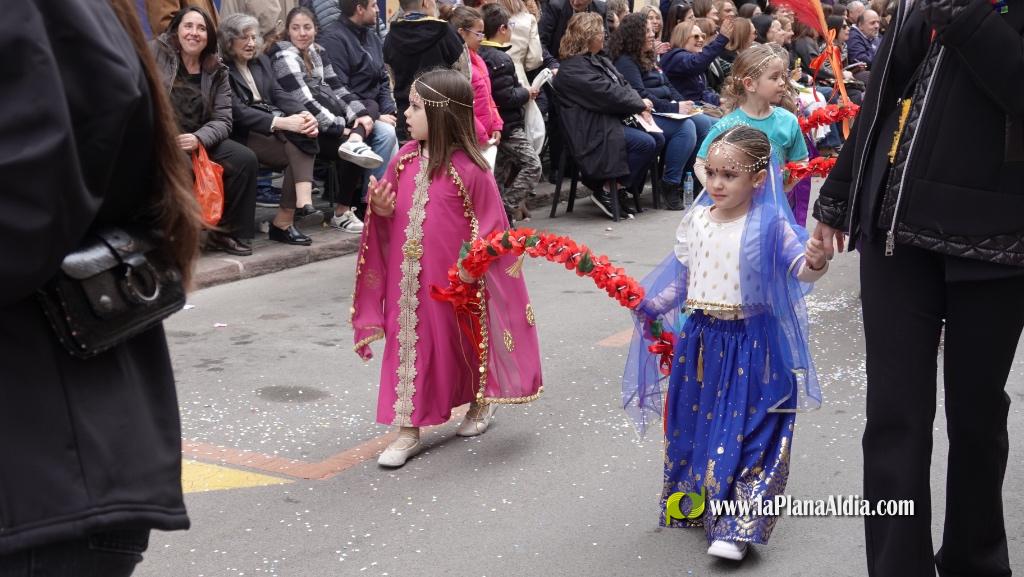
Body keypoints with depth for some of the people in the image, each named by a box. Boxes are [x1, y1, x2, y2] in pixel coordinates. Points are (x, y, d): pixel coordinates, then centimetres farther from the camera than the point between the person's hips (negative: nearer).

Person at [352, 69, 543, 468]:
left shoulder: (469, 170, -17)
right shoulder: (404, 159, -1)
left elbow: (487, 230, -11)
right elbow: (392, 214, 11)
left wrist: (469, 269, -15)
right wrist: (382, 210, -10)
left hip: (453, 281, -4)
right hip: (409, 279, 5)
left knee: (462, 342, 14)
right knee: (410, 344, 7)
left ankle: (481, 403, 40)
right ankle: (409, 429, 15)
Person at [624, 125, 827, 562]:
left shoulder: (771, 226, -12)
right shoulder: (696, 221, 3)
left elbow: (798, 267, -20)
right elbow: (681, 276, 11)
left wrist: (814, 262, -41)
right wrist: (648, 304, 1)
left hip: (752, 345, -5)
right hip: (702, 340, 5)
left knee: (748, 432, -2)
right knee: (696, 424, 15)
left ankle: (737, 526, 5)